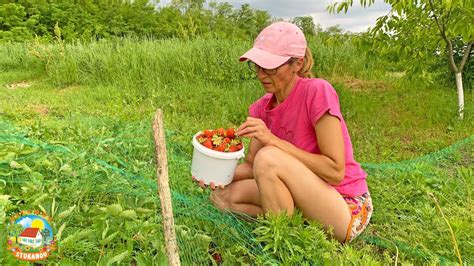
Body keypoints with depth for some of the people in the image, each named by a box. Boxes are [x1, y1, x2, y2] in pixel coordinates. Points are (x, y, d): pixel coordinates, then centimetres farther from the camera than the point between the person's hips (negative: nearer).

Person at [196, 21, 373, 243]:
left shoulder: (318, 91, -20)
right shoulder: (263, 107, -1)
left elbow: (336, 171, -22)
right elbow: (251, 166, 1)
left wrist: (273, 139, -27)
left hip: (346, 208, -6)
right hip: (302, 200, 7)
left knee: (268, 157, -29)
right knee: (222, 195, -4)